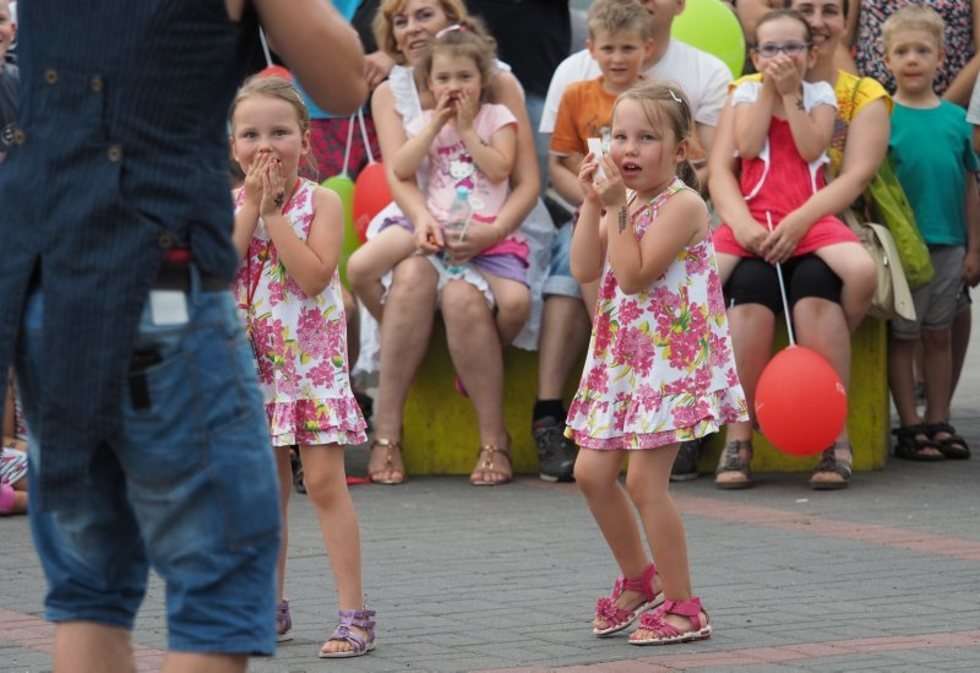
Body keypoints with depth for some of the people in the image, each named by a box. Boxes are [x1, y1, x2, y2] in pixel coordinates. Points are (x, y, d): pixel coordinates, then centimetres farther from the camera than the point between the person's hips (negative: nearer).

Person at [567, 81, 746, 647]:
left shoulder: (682, 205, -15)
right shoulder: (626, 203, 11)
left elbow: (634, 275, -23)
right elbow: (585, 270, 0)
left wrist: (617, 208, -22)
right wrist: (593, 203, -7)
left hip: (671, 359, -9)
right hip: (622, 356, 9)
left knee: (644, 479, -11)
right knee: (593, 472, 9)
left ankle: (682, 605, 0)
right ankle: (640, 579, 28)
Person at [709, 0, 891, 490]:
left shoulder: (865, 98, 9)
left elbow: (856, 175, -7)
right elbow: (720, 168, 0)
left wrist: (799, 221, -25)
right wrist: (742, 223, -21)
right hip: (759, 239, 1)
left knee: (813, 285, -35)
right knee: (751, 285, -33)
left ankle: (835, 440, -33)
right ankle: (737, 440, -32)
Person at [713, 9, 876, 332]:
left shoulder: (819, 94, 8)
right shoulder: (747, 92, 9)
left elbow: (811, 151, -8)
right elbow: (748, 148, -7)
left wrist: (791, 94, -7)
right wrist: (769, 89, -5)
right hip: (754, 213, 0)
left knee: (863, 271, -27)